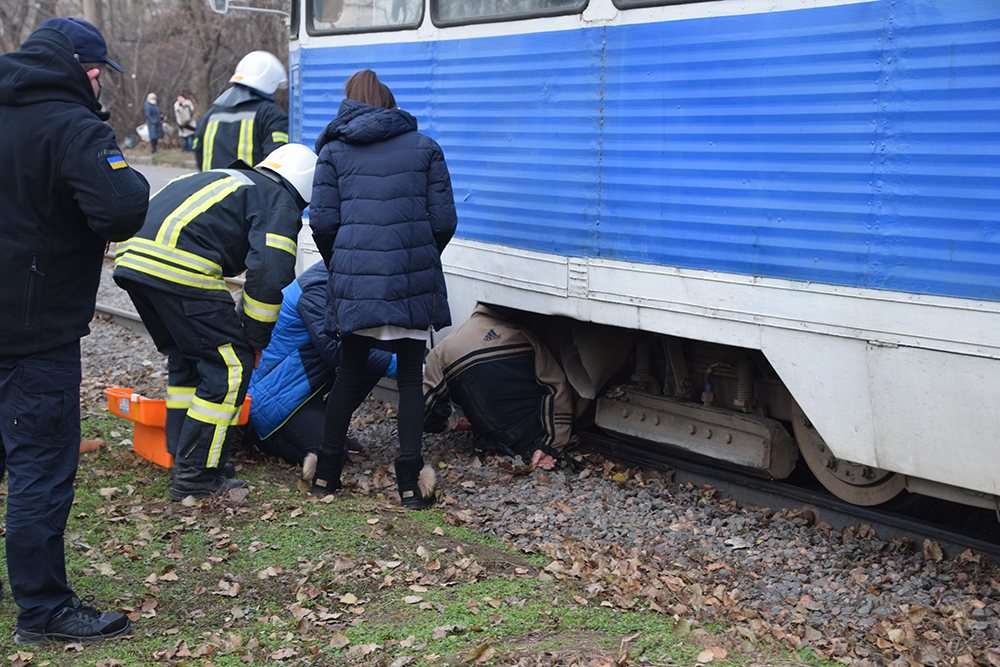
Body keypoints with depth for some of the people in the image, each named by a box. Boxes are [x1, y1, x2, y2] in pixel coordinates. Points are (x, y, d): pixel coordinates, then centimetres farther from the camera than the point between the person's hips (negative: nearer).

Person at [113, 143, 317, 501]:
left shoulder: (224, 180, 33)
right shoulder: (281, 204, 8)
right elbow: (268, 274, -7)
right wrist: (256, 339, 7)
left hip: (132, 257, 9)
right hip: (179, 269, -9)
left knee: (186, 358, 24)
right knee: (231, 364, 2)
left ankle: (182, 459, 29)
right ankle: (195, 476, 5)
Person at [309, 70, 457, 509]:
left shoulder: (334, 151, 9)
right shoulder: (424, 148, 9)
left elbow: (323, 222, 3)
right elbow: (443, 220, 4)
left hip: (355, 276, 1)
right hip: (412, 277, 0)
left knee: (350, 370, 15)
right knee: (410, 375, 7)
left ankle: (327, 470, 20)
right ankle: (411, 480, 2)